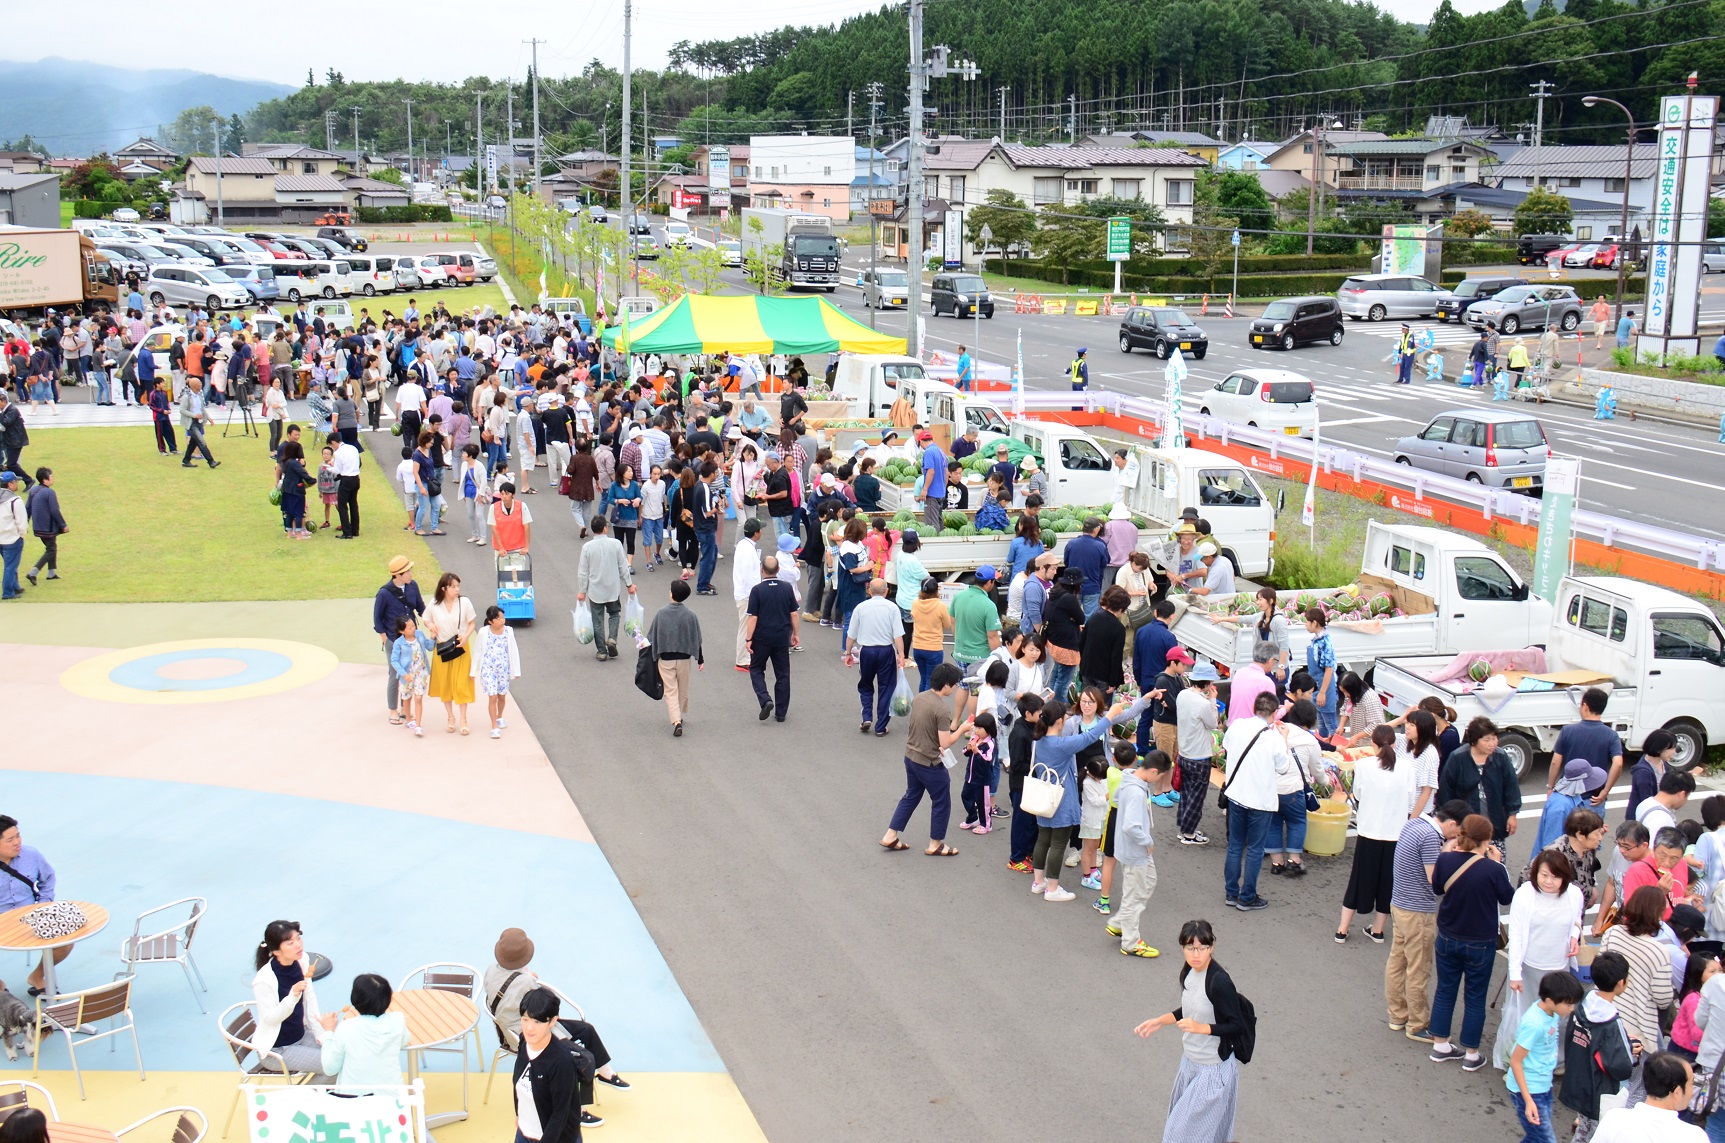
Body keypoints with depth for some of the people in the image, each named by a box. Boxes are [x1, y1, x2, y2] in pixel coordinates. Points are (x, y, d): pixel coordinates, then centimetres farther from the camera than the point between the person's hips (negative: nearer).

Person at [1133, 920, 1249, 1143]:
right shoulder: (1188, 972, -1)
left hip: (1214, 1068, -8)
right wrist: (1159, 1021, 8)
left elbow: (1236, 1025, -20)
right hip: (1190, 1061, 8)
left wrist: (1201, 1028, -30)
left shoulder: (1220, 982, -25)